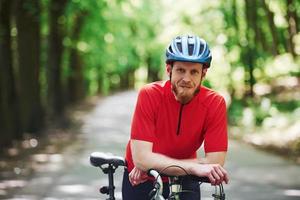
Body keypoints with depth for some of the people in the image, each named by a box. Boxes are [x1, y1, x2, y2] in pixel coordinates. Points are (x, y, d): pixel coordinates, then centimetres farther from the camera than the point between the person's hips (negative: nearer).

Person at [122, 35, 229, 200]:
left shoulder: (215, 103, -21)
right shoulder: (150, 95, -25)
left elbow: (215, 163, -25)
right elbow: (141, 158, -31)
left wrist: (156, 164, -28)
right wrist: (194, 167, -42)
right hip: (140, 180, -1)